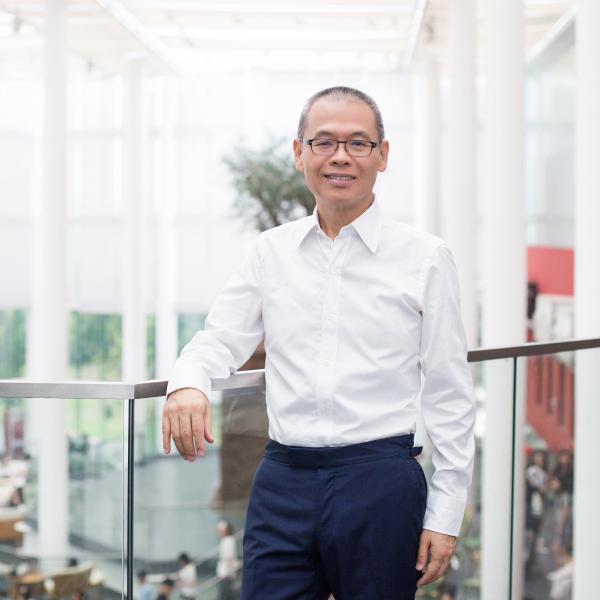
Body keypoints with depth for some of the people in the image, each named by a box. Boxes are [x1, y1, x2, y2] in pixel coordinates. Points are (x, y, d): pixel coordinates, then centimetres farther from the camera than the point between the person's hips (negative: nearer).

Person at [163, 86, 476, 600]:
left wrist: (445, 514, -2)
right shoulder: (271, 252, 9)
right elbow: (220, 341, 8)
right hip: (283, 480, 2)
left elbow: (451, 396, 1)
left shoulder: (424, 258, 0)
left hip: (380, 482, -2)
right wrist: (188, 384, -17)